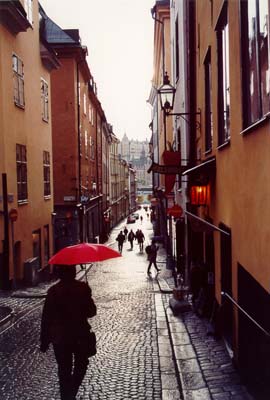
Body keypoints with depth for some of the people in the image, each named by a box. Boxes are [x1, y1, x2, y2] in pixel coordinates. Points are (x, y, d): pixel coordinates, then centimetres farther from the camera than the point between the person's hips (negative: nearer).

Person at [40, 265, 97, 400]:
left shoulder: (53, 291, -8)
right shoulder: (83, 288, -11)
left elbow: (46, 317, -7)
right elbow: (91, 312, -8)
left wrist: (44, 341, 0)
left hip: (60, 337, 1)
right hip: (80, 335, -1)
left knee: (64, 369, 15)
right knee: (81, 364, 20)